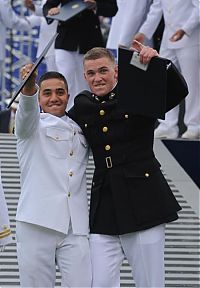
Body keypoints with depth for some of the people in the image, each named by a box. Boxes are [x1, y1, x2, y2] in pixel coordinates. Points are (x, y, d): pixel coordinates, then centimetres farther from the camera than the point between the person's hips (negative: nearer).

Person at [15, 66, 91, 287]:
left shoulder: (80, 130, 22)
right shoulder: (32, 126, 9)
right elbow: (27, 111, -12)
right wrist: (28, 88, -36)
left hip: (75, 227, 3)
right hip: (37, 223, -3)